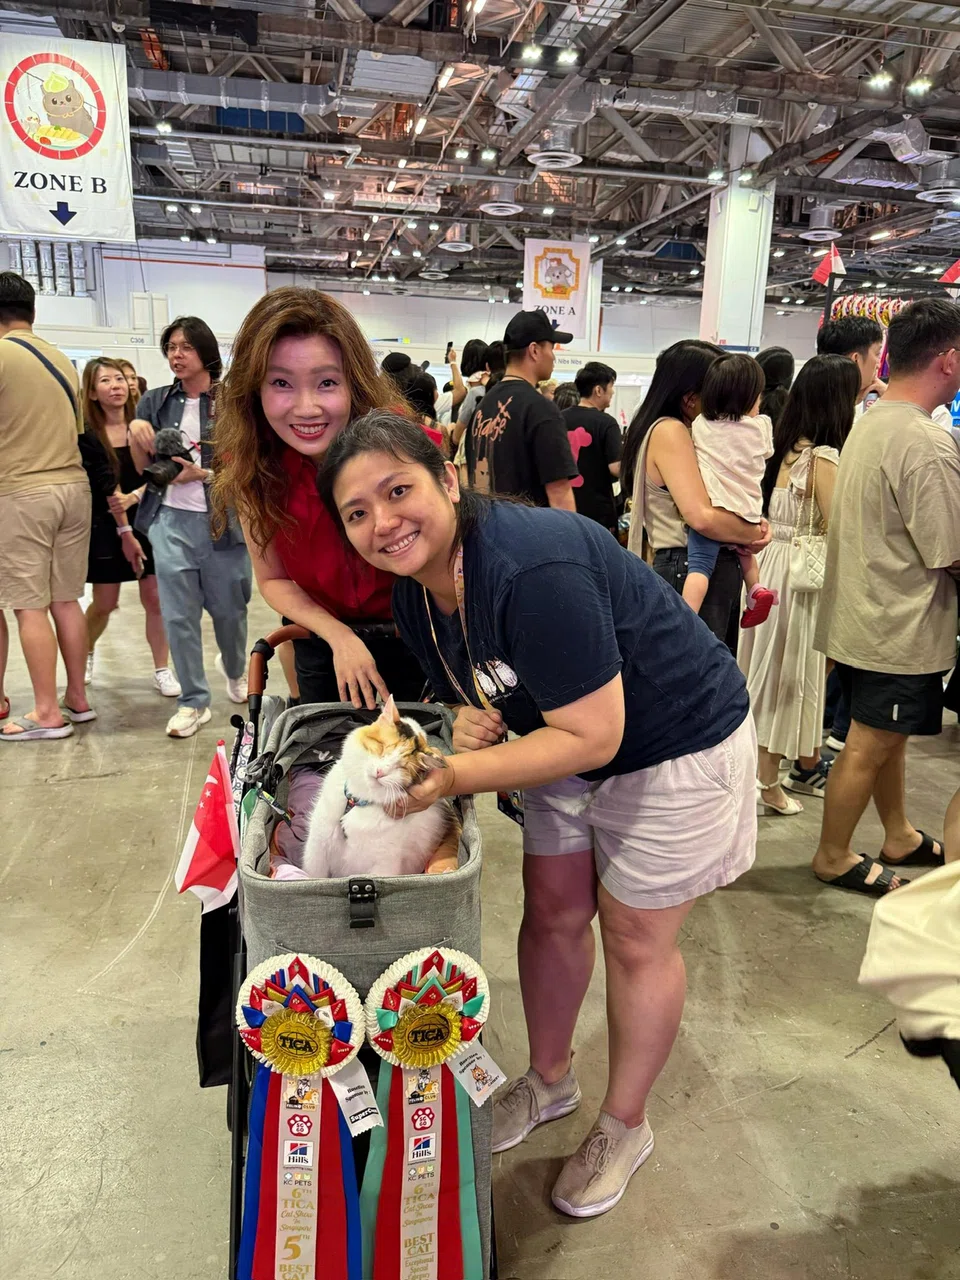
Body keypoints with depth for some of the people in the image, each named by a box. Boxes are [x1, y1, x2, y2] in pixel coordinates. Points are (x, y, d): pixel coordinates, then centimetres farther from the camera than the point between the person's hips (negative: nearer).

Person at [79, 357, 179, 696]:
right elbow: (106, 488, -12)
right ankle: (85, 655, 34)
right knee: (104, 603, 6)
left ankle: (162, 670, 11)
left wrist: (134, 497, -24)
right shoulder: (87, 436, -7)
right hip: (107, 526, -1)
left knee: (155, 599, -1)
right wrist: (124, 531, -17)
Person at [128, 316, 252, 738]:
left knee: (228, 608, 9)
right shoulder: (155, 402, 8)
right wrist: (136, 436, -11)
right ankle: (193, 701, 13)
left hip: (223, 520, -2)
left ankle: (234, 670, 40)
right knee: (178, 614, 1)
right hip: (171, 521, 2)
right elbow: (145, 470, 8)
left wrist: (204, 474, -16)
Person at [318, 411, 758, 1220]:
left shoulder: (533, 569, -35)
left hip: (677, 743, -7)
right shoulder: (416, 594, -7)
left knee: (635, 939, 8)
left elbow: (592, 736, -32)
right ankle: (551, 1080, 44)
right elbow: (467, 696, 5)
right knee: (553, 914, 16)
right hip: (570, 737, 8)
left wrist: (453, 776, -34)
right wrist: (461, 723, -18)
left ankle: (625, 1125, 34)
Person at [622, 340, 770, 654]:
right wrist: (755, 534, -8)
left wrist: (755, 526, -3)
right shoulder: (669, 432, -14)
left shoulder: (689, 431, 16)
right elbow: (701, 517, -25)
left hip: (718, 572, 10)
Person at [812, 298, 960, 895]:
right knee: (870, 747, 6)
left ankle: (900, 836, 39)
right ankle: (833, 857, 22)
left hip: (866, 615, 9)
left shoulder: (869, 422, 5)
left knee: (887, 735, 22)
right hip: (901, 628, -9)